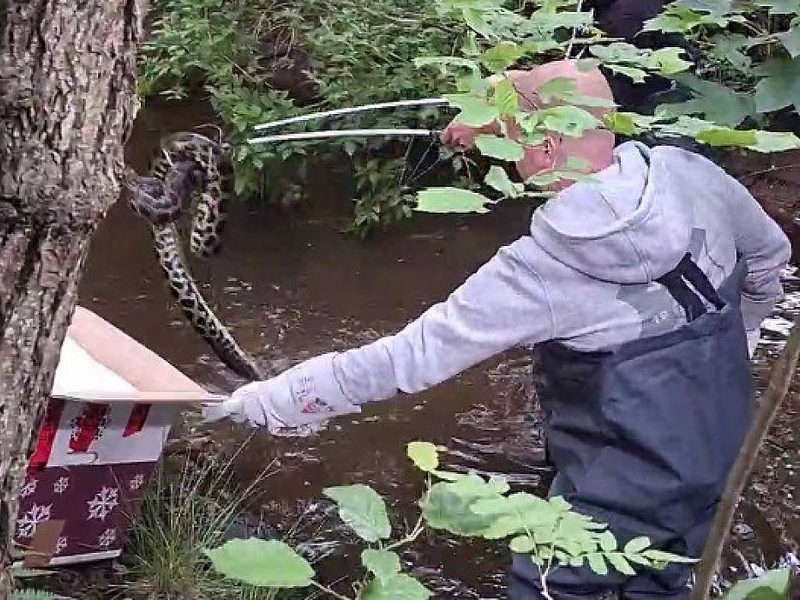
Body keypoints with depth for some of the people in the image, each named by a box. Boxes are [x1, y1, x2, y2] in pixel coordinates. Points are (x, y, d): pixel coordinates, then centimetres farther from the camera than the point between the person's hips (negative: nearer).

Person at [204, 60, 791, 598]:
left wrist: (275, 399, -13)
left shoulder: (538, 271, -27)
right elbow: (771, 255, 7)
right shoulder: (692, 175, -13)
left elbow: (408, 358, -23)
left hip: (623, 491, -6)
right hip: (719, 458, 6)